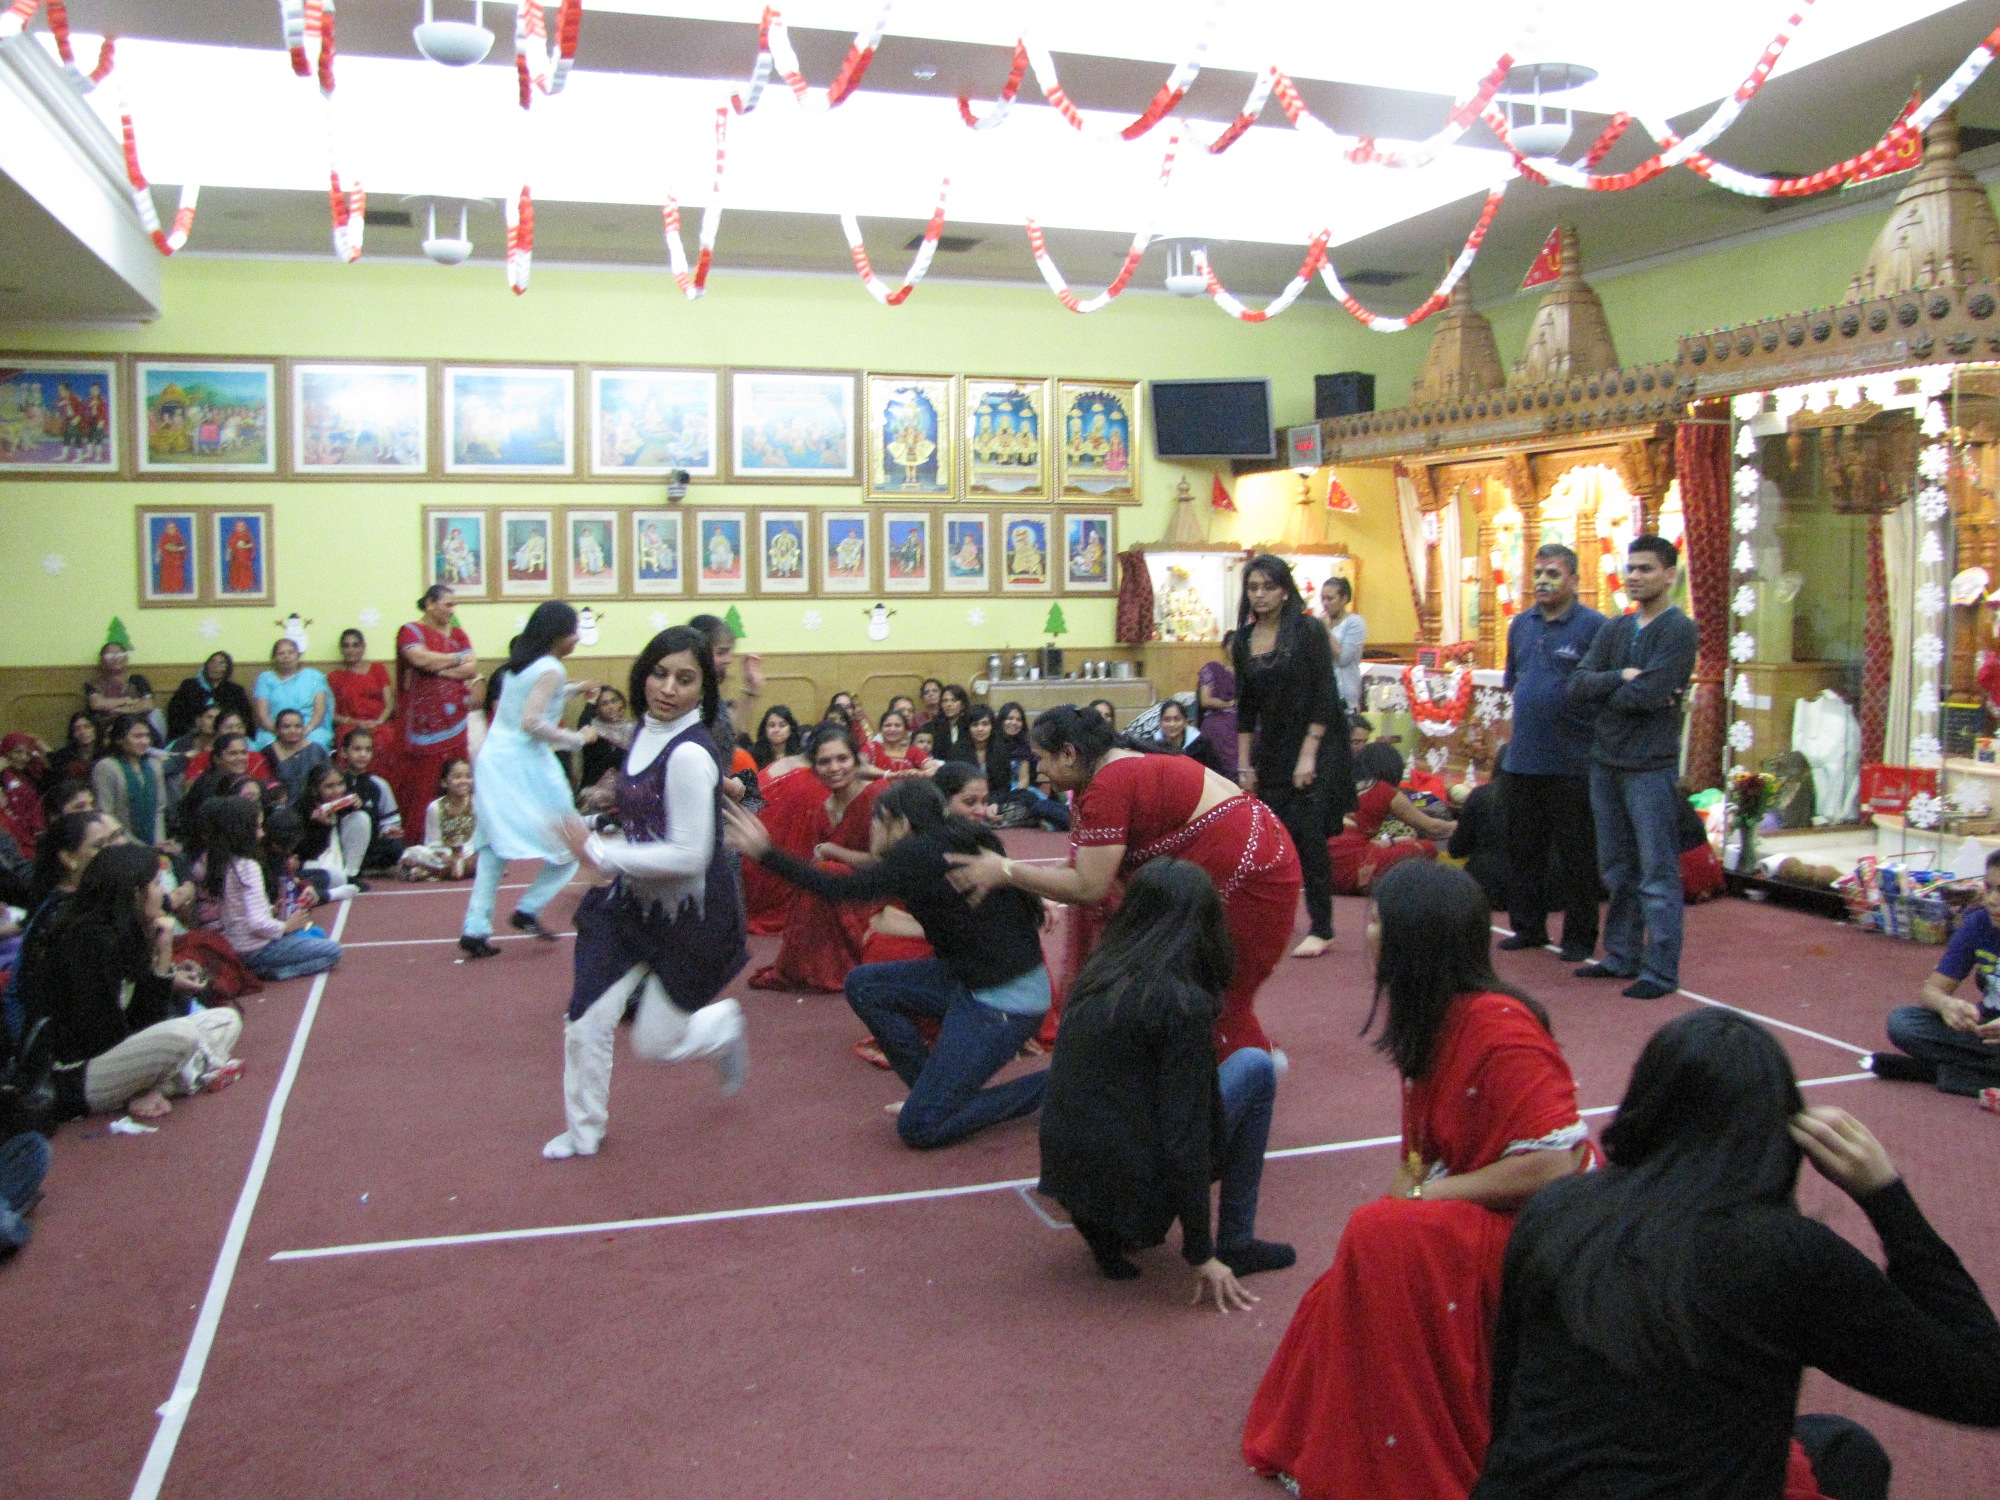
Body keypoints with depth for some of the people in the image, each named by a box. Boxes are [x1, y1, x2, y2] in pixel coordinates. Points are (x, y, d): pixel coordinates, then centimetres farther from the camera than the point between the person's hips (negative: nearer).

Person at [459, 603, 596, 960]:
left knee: (494, 845, 11)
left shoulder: (519, 663, 13)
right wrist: (578, 739, -13)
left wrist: (574, 689, 32)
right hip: (525, 762, -8)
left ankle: (476, 928, 5)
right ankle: (529, 909, 0)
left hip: (493, 759, 8)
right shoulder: (550, 669, -12)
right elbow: (532, 722, -21)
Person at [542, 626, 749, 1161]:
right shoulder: (646, 733, 1)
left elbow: (688, 856, -27)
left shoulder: (689, 755, -25)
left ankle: (724, 1026, 37)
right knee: (585, 1024, 4)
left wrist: (598, 851, -20)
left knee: (656, 1044, 5)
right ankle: (584, 1131, 26)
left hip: (687, 916, -7)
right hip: (634, 903, 7)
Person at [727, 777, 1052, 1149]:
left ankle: (1052, 1086, 2)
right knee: (862, 985, 10)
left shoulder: (919, 853, -18)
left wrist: (763, 852, -11)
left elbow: (840, 890, -16)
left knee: (918, 1127, -5)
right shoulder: (953, 842, 6)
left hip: (1004, 1000, -9)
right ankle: (936, 1092, 15)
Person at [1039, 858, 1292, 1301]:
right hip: (1131, 1180, -7)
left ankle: (1106, 1230, 16)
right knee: (1254, 1066, 9)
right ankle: (1235, 1244, 11)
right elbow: (1184, 1134, -16)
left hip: (1066, 1173, 7)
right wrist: (1201, 1256, -8)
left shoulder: (1096, 975, 5)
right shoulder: (1182, 1002, -16)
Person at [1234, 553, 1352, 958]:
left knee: (1308, 835, -9)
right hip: (1271, 750, 5)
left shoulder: (1308, 630, -10)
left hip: (1316, 745, -5)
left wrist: (1308, 756, -17)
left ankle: (1321, 929, -1)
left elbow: (1324, 698, -13)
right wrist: (1244, 764, 8)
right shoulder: (1244, 640, 5)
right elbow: (1245, 707, 10)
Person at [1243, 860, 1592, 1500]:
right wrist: (1408, 1192, -5)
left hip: (1532, 1227, -9)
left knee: (1383, 1238, -28)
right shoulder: (1433, 1018, 3)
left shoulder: (1500, 1029, -24)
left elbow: (1552, 1164, -27)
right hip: (1459, 1221, 9)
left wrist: (1425, 1197, -20)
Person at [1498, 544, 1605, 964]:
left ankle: (1580, 937, 13)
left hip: (1572, 762, -6)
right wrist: (1526, 715, 13)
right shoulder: (1521, 625, 11)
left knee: (1576, 854, 3)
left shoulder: (1593, 626, -8)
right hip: (1523, 759, 6)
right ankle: (1528, 927, 27)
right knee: (1525, 850, 14)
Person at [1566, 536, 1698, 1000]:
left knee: (1657, 874, -2)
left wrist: (1602, 692, -4)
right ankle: (1622, 957, 25)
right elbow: (1578, 685, 1)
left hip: (1650, 766, -7)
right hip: (1605, 762, 7)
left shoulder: (1678, 629, -8)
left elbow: (1648, 694, -20)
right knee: (1617, 869, 15)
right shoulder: (1616, 628, 13)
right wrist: (1622, 677, -14)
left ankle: (1661, 970, 3)